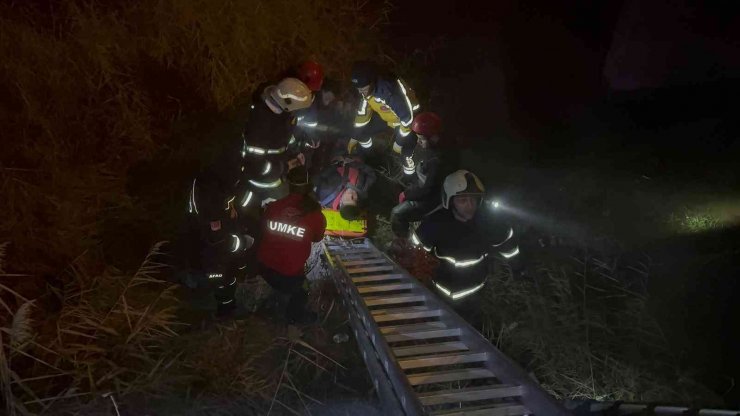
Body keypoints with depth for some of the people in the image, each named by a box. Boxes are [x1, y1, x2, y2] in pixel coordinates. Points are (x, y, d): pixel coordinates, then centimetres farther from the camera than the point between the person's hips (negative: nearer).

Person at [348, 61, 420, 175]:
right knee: (361, 131, -1)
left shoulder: (391, 91, -44)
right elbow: (363, 112, -3)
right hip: (385, 115, 6)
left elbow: (407, 117, -35)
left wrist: (399, 142, -24)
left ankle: (407, 157, 12)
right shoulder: (367, 88, -19)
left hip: (403, 116, -6)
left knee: (408, 142, -24)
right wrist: (355, 136, 2)